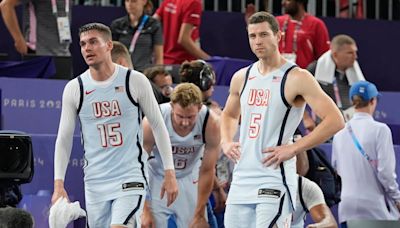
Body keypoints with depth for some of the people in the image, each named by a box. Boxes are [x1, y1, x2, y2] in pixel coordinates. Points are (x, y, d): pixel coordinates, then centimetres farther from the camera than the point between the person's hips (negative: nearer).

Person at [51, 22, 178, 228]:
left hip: (130, 179, -3)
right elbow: (64, 139, 5)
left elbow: (158, 126, 3)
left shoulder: (135, 81, -4)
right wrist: (58, 184, -3)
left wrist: (169, 173, 0)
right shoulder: (74, 89, 1)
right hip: (94, 182, 3)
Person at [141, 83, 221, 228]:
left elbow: (207, 171, -15)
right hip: (156, 177, -2)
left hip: (189, 178, 2)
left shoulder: (211, 123, -26)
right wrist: (144, 210, -19)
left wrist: (199, 214, -11)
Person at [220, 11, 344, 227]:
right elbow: (229, 114, 32)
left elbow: (335, 120, -14)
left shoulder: (297, 78, -8)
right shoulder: (242, 78, 12)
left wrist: (293, 148, -16)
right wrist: (226, 142, 11)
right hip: (241, 181, 7)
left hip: (274, 182, -7)